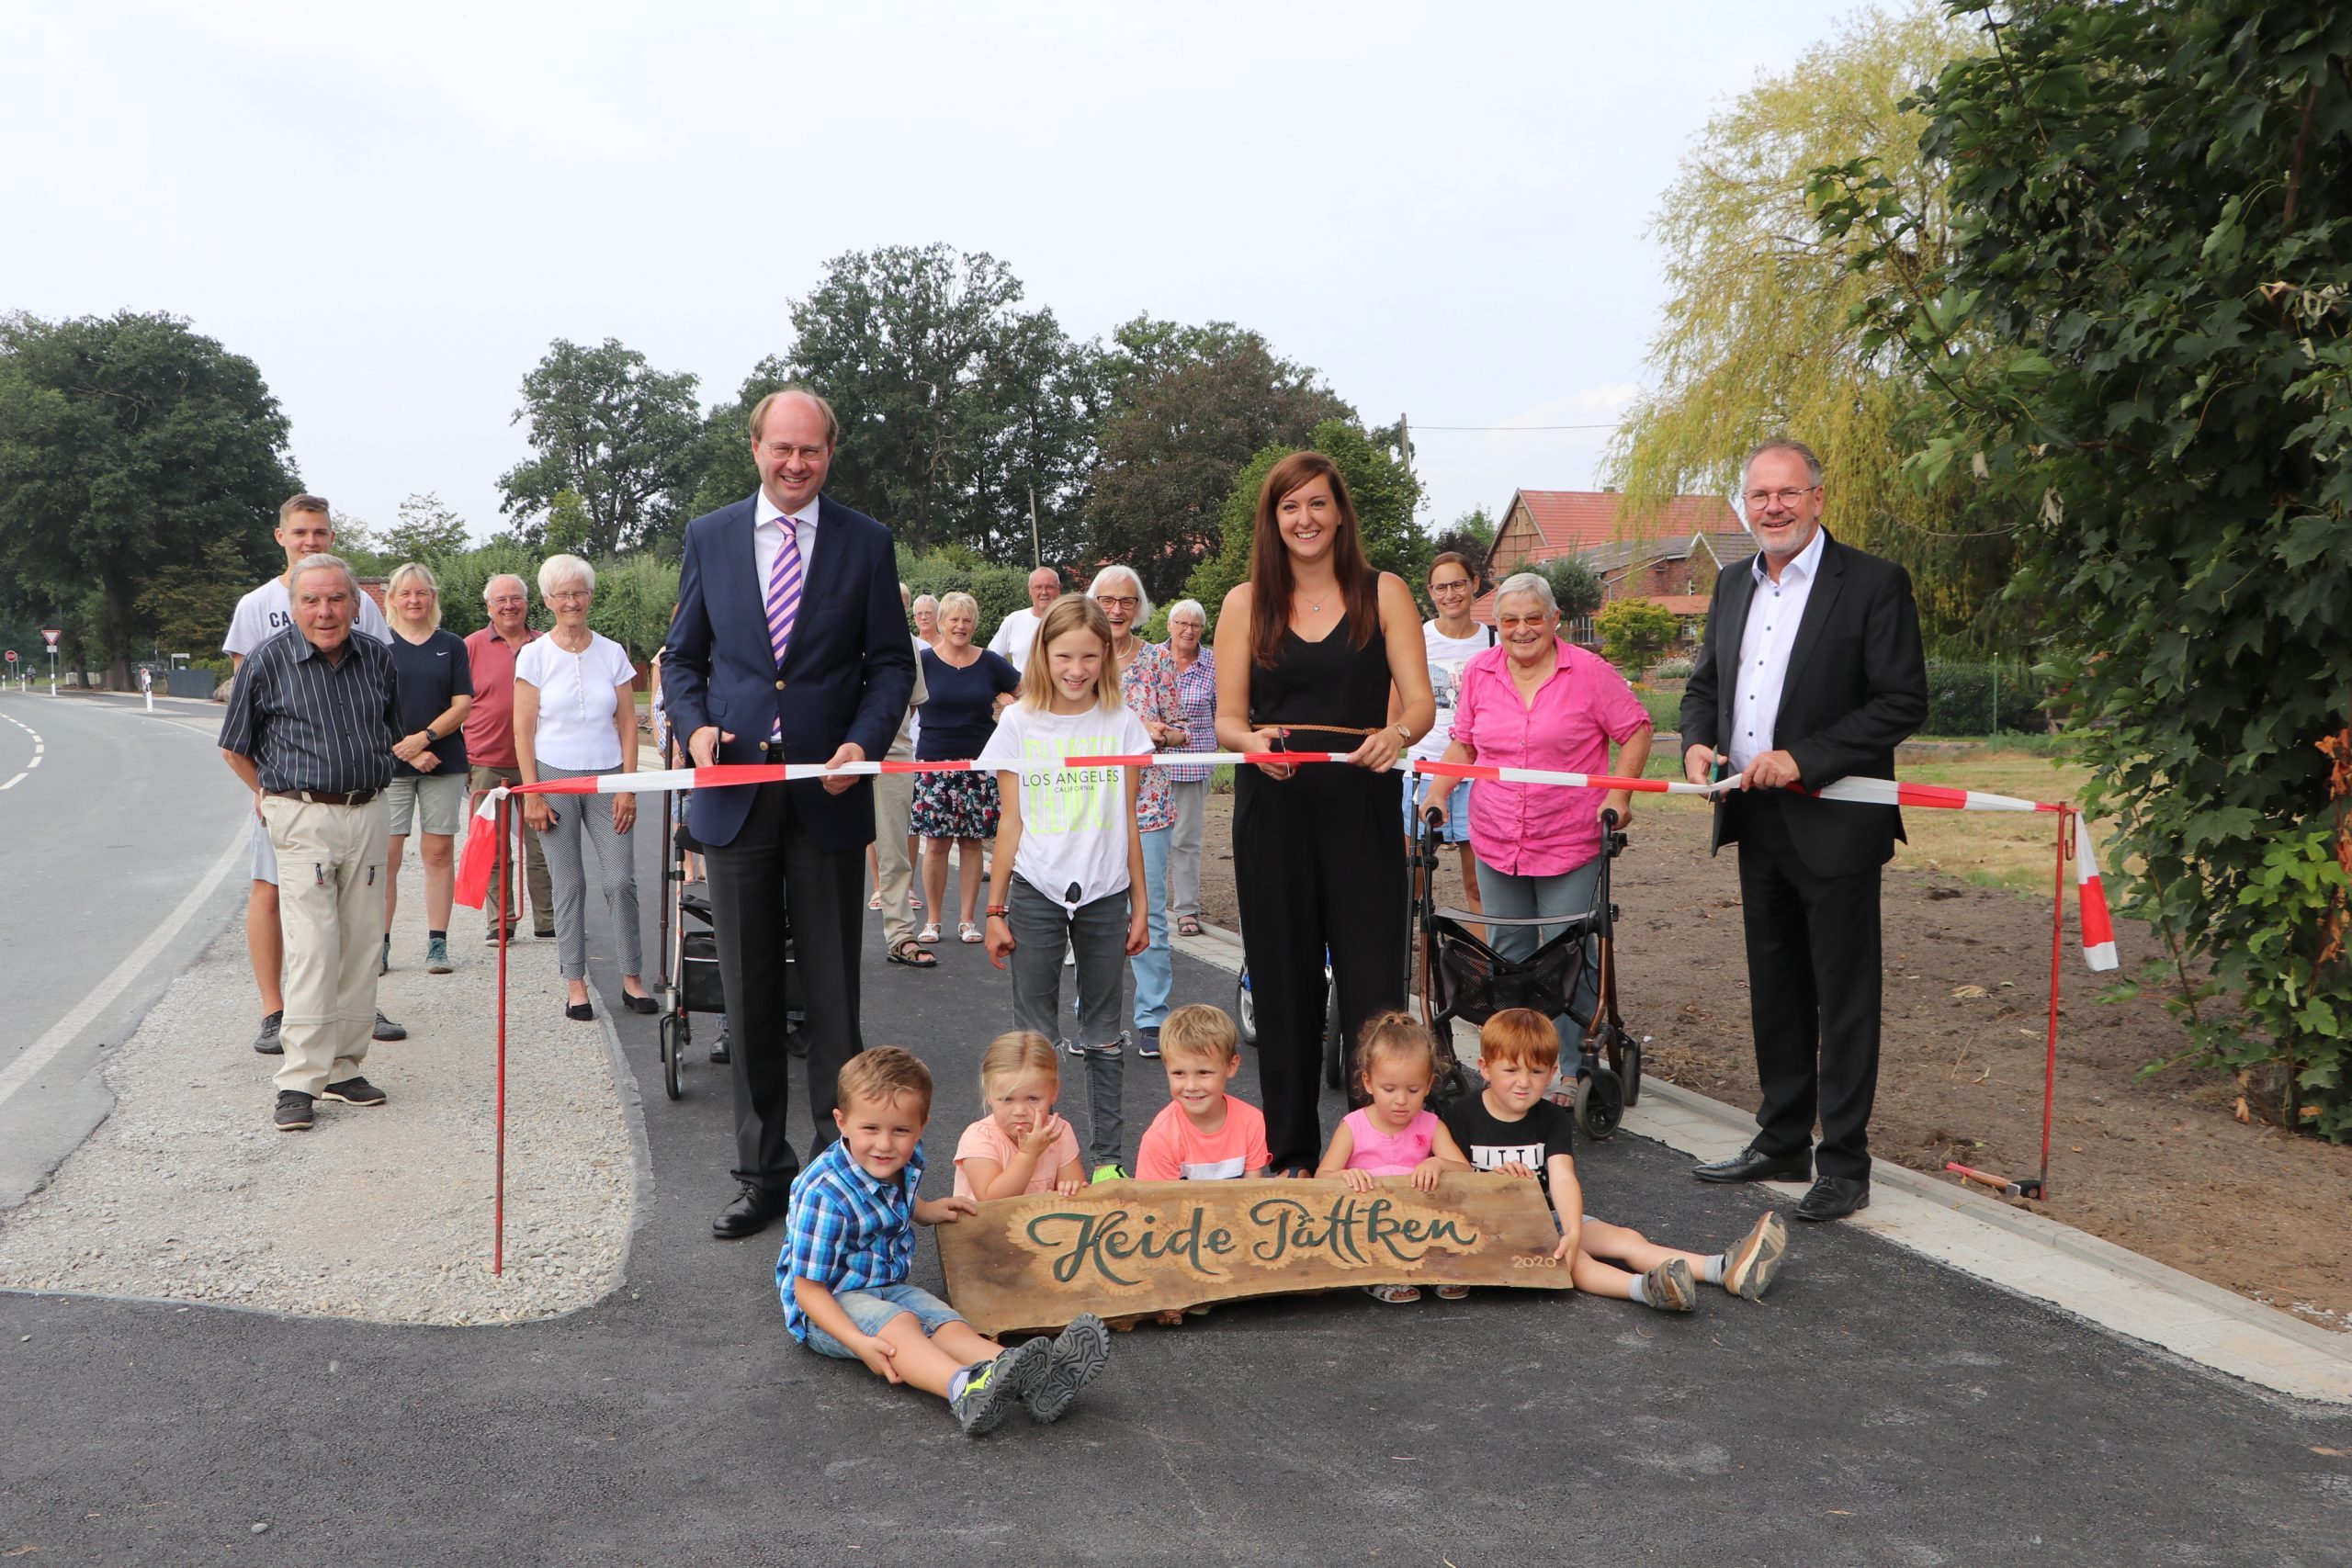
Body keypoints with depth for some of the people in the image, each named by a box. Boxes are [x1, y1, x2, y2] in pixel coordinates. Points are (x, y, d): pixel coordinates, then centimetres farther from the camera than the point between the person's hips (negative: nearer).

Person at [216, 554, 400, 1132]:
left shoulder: (377, 658, 6)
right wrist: (278, 796, 11)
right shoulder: (268, 662, -6)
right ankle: (298, 1083, -8)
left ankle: (343, 1068, 17)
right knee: (313, 948, -11)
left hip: (368, 813, 5)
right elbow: (235, 747, 5)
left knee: (363, 945, 7)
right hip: (302, 819, -5)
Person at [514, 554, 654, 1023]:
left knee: (621, 880, -5)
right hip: (555, 776, -1)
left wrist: (628, 788, -2)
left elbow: (627, 725, 6)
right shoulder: (534, 655, 2)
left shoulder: (612, 653, 6)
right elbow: (523, 730, 1)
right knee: (569, 885, 1)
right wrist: (532, 795, -5)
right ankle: (575, 984, 8)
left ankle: (632, 979, 3)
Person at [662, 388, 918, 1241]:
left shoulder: (867, 543, 2)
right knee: (749, 996, 8)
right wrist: (696, 725, -8)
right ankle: (762, 1172, 19)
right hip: (735, 794, 2)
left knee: (833, 994, 5)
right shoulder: (709, 537, 7)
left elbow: (891, 662, 4)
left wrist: (864, 742, -13)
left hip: (827, 796, -1)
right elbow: (683, 656, 12)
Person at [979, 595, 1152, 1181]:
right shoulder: (1019, 724, 1)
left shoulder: (1121, 724, 3)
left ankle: (1107, 1154, 17)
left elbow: (1128, 822, 6)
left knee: (1103, 1036, 8)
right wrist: (995, 911, 1)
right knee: (1032, 1035, 4)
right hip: (1035, 894, -1)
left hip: (1105, 894, 1)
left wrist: (1139, 906, 5)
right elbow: (1010, 825, 3)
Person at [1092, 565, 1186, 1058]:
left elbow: (1177, 729, 8)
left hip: (1146, 800, -1)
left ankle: (1152, 1017, 8)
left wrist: (1159, 733, -13)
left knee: (1149, 911, -1)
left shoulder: (1158, 660, 4)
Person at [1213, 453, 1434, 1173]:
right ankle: (1291, 1152, 18)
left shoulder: (1383, 593, 5)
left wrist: (1397, 733, -25)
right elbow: (1227, 718, 4)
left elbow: (1420, 700, -2)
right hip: (1273, 809, 1)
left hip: (1361, 805, -1)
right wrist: (1253, 741, -18)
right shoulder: (1246, 604, 8)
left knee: (1373, 980, -4)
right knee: (1284, 983, 7)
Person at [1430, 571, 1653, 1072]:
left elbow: (1636, 730, 0)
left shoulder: (1589, 671, -5)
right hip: (1495, 841, 4)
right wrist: (1441, 794, 0)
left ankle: (1572, 1069, 10)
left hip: (1571, 843, -4)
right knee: (1507, 955, 11)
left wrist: (1619, 794, -10)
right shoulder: (1478, 672, 6)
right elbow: (1463, 743, 15)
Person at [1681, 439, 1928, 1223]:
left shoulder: (1874, 583, -8)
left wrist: (1803, 759, -20)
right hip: (1756, 825, 7)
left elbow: (1902, 702, -13)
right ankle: (1781, 1143, 28)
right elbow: (1704, 681, 19)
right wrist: (1698, 741, -2)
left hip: (1833, 825, -7)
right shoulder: (1734, 585, 12)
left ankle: (1844, 1165, 10)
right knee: (1774, 992, 16)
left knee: (1843, 999, 1)